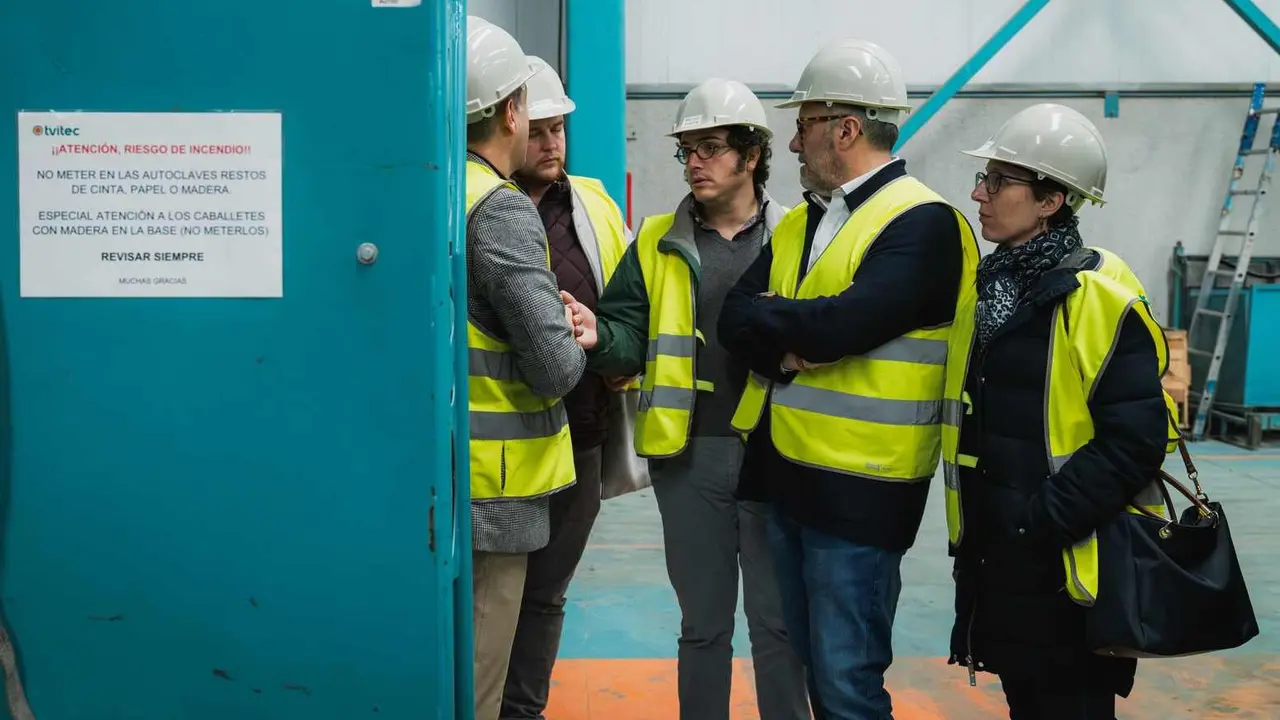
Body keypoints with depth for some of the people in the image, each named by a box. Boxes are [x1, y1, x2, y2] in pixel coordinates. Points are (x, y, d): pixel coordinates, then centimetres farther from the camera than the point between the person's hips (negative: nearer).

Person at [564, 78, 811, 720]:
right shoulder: (658, 243, 7)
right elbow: (632, 339, 0)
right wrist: (599, 335, -21)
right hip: (688, 456, 2)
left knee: (778, 620, 10)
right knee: (703, 622, 14)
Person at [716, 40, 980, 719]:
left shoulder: (924, 223, -12)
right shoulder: (799, 223, 14)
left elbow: (841, 325, -24)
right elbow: (736, 318, 4)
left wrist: (768, 318, -6)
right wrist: (786, 347, -16)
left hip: (857, 489, -8)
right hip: (783, 477, 8)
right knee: (807, 666, 19)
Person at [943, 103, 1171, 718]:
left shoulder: (1101, 298, -17)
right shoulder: (985, 285, 8)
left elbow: (1134, 441, -21)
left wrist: (1047, 518, -22)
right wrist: (974, 527, 12)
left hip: (1066, 562, -7)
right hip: (993, 550, 8)